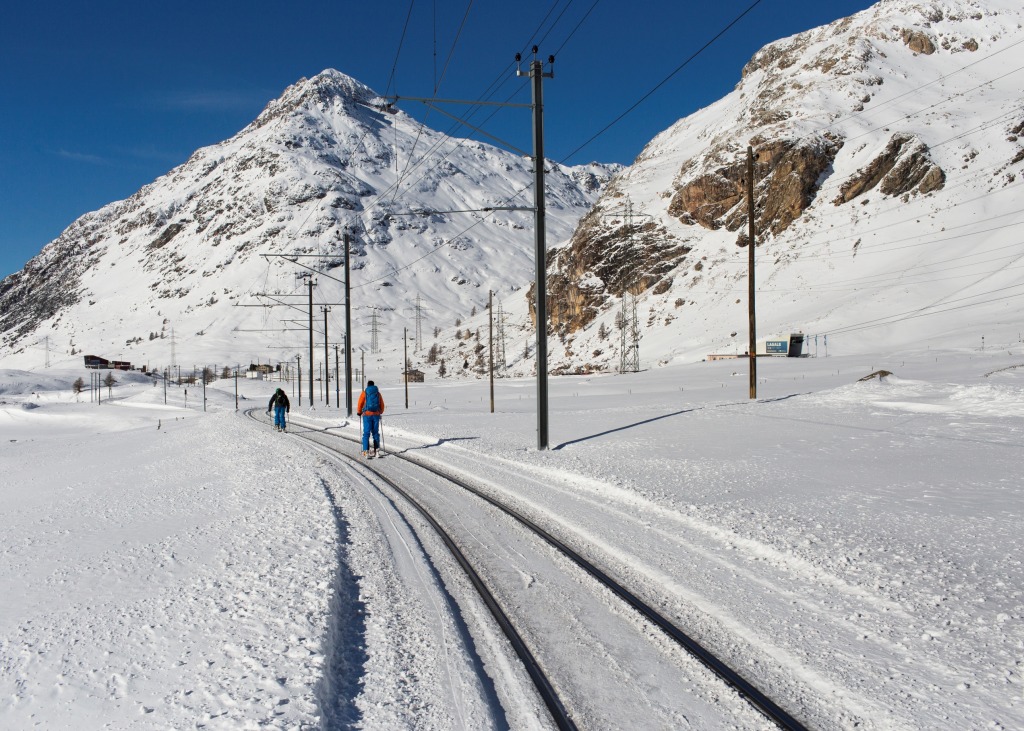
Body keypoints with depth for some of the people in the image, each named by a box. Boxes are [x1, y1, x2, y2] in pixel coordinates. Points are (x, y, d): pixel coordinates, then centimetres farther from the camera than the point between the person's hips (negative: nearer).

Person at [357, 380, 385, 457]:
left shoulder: (364, 393, -1)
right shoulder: (378, 393, 8)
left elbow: (360, 404, -1)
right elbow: (382, 405, 11)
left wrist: (359, 412, 15)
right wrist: (380, 412, 28)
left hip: (367, 414, -3)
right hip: (376, 415, 3)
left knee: (366, 433, -2)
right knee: (376, 433, 10)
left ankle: (366, 451, -10)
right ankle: (376, 450, 10)